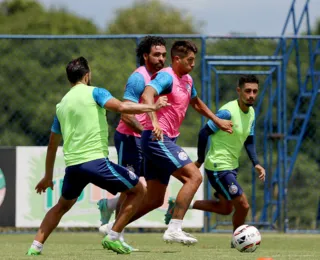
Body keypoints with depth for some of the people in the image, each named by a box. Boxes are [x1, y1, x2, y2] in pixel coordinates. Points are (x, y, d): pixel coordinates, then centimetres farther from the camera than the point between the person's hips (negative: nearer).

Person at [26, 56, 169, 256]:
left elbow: (53, 145, 25)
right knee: (137, 190, 7)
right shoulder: (94, 92, 1)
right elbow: (121, 107, -16)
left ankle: (36, 246, 17)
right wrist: (152, 107, -6)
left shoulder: (62, 104, 20)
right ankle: (113, 238, -1)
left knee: (62, 206, 28)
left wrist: (48, 176, 33)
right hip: (96, 160, -6)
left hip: (72, 165, 6)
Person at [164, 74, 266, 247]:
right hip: (218, 166, -10)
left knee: (225, 208, 19)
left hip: (231, 166, 10)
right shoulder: (228, 112, -22)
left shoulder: (251, 113, 5)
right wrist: (200, 160, -9)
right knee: (243, 205, -11)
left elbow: (249, 141, 15)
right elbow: (204, 133, -17)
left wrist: (256, 164, 2)